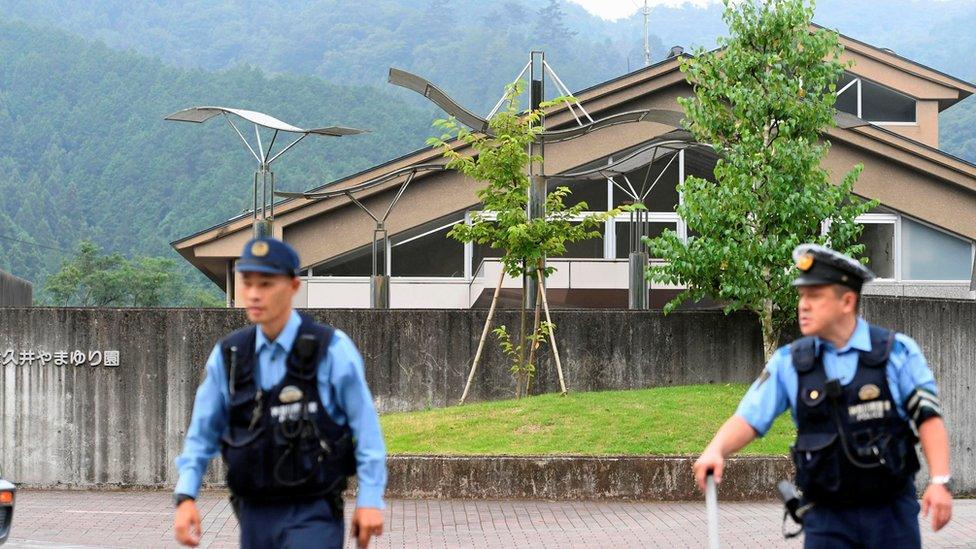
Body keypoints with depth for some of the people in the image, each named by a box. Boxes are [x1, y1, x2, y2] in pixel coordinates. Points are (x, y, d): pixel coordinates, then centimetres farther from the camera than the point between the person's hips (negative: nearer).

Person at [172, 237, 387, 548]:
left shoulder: (332, 350, -7)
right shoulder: (228, 356, 4)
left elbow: (366, 427, -5)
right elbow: (203, 433, 9)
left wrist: (370, 500, -9)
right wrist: (185, 497, -2)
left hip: (313, 515, -5)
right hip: (256, 515, 5)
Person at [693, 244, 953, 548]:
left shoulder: (898, 352, -2)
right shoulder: (789, 363, 3)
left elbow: (928, 416, -3)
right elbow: (748, 419, 0)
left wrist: (939, 480, -14)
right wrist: (715, 451, -19)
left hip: (892, 512, -1)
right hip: (827, 519, 1)